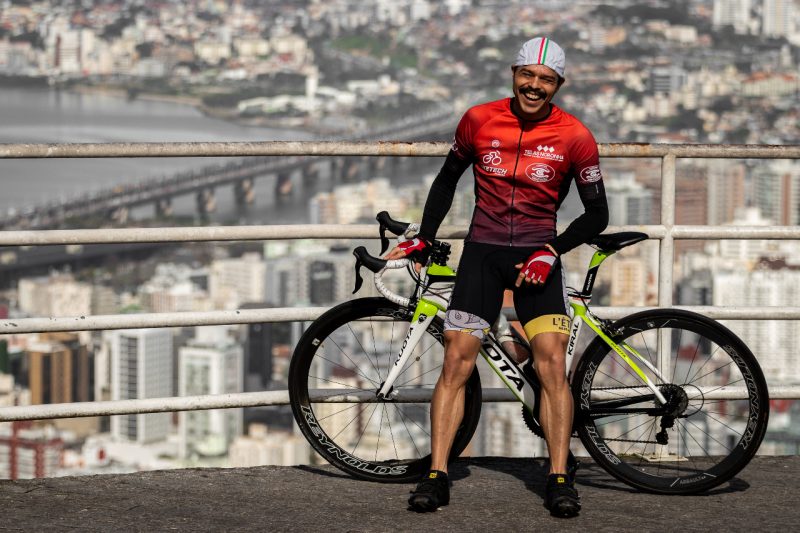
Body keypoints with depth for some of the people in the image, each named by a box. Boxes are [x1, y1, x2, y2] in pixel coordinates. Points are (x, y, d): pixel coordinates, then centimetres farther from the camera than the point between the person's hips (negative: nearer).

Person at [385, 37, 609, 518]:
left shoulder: (575, 137, -7)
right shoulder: (479, 120, -2)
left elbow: (597, 214, 1)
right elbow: (448, 178, 14)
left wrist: (551, 252, -11)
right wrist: (424, 239, 11)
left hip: (537, 256, -1)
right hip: (482, 250, 1)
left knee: (553, 364, -13)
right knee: (457, 362, -6)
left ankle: (559, 479, -7)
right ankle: (437, 476, -3)